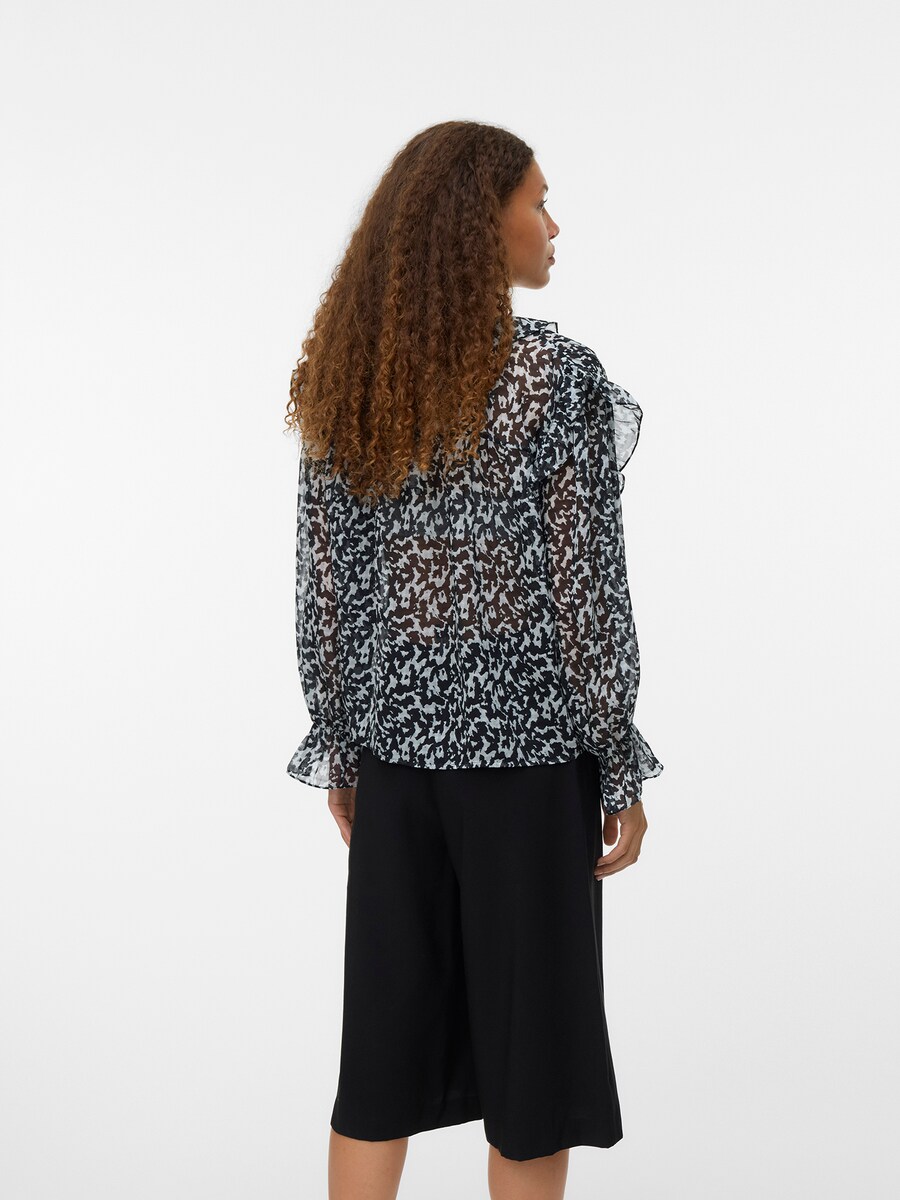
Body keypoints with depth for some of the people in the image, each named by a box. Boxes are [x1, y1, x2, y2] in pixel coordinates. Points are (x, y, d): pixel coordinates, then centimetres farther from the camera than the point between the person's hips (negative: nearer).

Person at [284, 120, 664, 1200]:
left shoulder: (344, 379, 2)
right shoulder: (558, 377, -12)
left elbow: (323, 584, 5)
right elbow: (585, 588, -12)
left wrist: (337, 748, 14)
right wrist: (623, 774, -4)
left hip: (393, 737, 5)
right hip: (523, 742, -5)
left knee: (385, 1037, 14)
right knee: (528, 1038, 9)